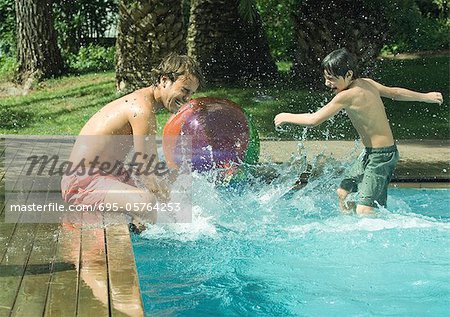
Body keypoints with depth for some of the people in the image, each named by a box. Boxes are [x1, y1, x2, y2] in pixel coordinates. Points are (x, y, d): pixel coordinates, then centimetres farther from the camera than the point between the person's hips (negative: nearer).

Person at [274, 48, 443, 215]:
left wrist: (286, 117, -4)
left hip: (381, 156, -10)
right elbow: (395, 92, 16)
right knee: (343, 193, 16)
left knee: (364, 211, -14)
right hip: (370, 153, 10)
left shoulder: (347, 96, -23)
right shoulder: (366, 83, 3)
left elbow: (314, 119, -21)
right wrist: (425, 97, 32)